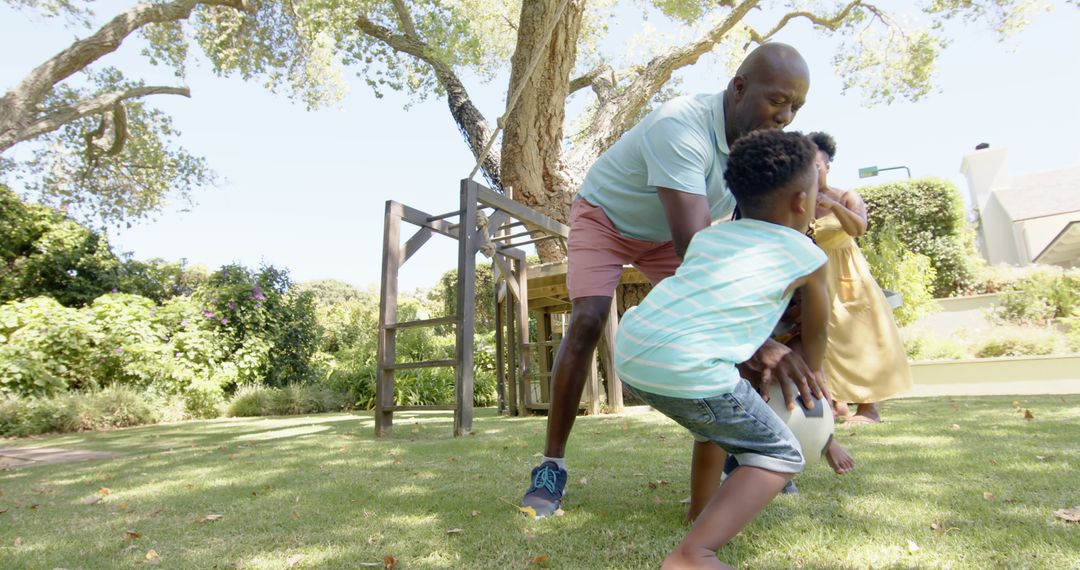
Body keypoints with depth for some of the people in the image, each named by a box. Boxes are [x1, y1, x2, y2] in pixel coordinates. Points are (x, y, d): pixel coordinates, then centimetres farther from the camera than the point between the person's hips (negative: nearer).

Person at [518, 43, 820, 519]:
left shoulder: (759, 142, -12)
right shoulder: (680, 128, -37)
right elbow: (693, 248, -46)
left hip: (664, 232, 6)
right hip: (603, 216, -6)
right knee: (587, 322, -26)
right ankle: (552, 465, -13)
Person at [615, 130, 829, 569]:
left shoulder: (707, 235, 23)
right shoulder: (807, 256, 11)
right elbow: (816, 333, 27)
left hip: (628, 352, 7)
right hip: (684, 368, -7)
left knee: (719, 412, 32)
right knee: (782, 457, 12)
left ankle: (702, 508, 41)